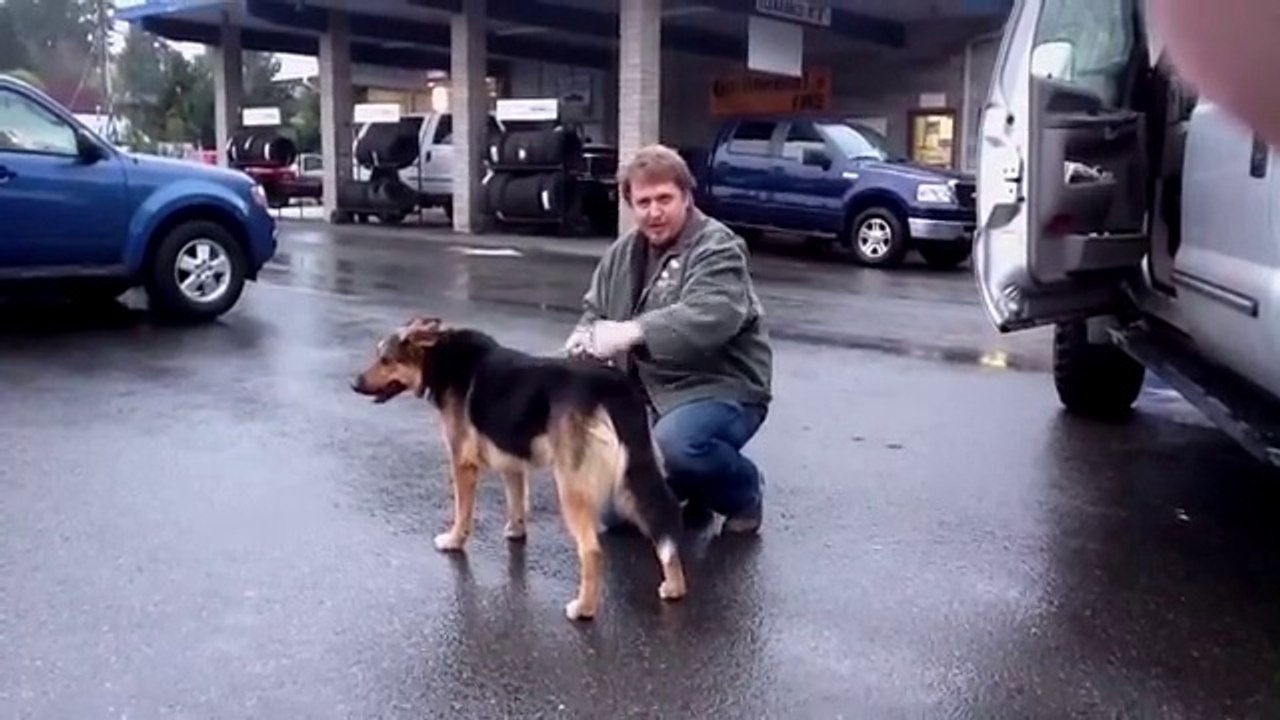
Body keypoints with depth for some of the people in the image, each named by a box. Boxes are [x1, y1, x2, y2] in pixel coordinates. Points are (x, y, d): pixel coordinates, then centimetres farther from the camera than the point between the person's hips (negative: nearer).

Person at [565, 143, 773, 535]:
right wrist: (586, 335, -8)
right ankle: (693, 493, 28)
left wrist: (632, 332, -42)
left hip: (720, 389, -7)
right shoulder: (623, 252, 9)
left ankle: (744, 490, -6)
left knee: (673, 444, -38)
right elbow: (595, 307, 17)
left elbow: (709, 317, -33)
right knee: (615, 511, 1)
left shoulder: (717, 249, -15)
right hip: (648, 394, 7)